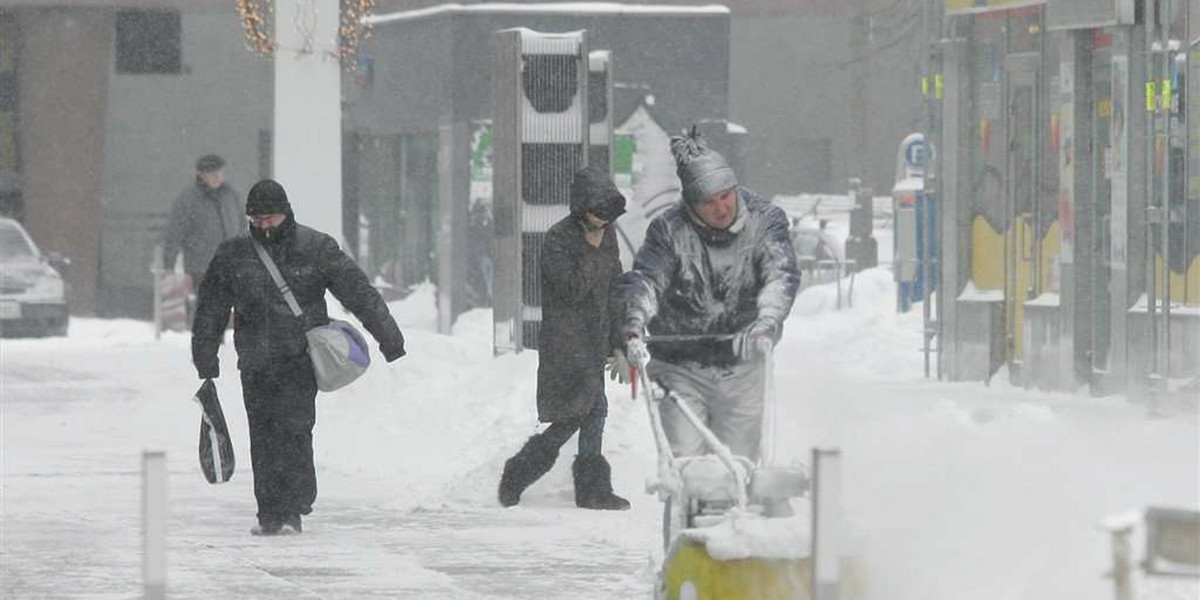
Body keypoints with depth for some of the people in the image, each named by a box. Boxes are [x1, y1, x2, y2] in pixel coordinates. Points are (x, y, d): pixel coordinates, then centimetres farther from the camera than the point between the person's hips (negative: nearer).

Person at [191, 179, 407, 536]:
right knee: (263, 438, 4)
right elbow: (211, 309, 15)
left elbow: (359, 293, 3)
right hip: (256, 364, 3)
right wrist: (206, 361, 13)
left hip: (301, 358, -3)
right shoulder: (233, 255, 8)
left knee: (293, 431, -15)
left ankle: (291, 512, -15)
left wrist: (388, 337, 0)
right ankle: (270, 514, 11)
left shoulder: (317, 249, 2)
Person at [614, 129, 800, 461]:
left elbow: (781, 275, -19)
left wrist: (766, 323, -39)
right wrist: (634, 328, -39)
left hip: (741, 369, 1)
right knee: (684, 461, -8)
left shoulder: (764, 220, -5)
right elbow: (644, 280, -18)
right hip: (681, 367, -1)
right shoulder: (669, 230, -8)